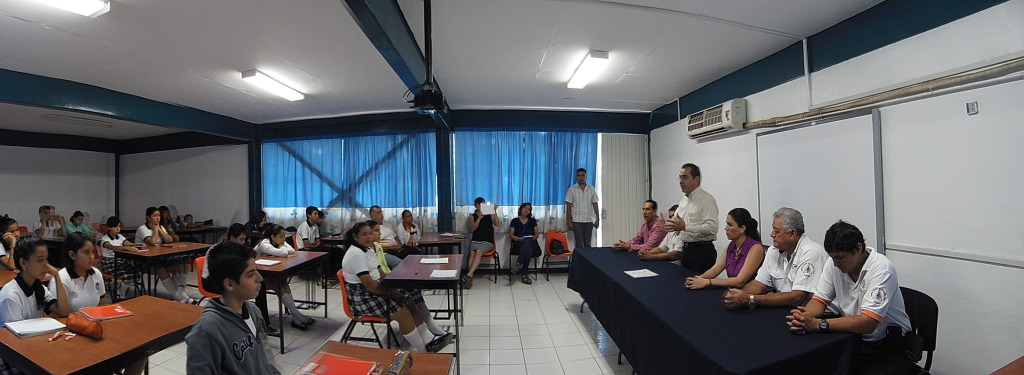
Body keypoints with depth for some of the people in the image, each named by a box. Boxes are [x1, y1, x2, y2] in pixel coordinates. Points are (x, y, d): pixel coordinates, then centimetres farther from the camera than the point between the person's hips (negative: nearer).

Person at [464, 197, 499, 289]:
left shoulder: (490, 215, 8)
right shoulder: (472, 216, 10)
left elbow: (496, 224, -7)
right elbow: (472, 229, -6)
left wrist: (495, 212, -18)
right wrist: (479, 217, -17)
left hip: (488, 241, -1)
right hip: (475, 241, 2)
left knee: (478, 251, -31)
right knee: (472, 252, -30)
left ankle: (469, 275, -40)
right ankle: (470, 277, -35)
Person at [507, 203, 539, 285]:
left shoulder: (533, 221, 21)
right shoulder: (515, 221, 12)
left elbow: (536, 234, 18)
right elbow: (511, 235, 6)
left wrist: (533, 238, -6)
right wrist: (520, 239, -12)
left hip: (531, 242, 2)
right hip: (518, 243, -2)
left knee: (527, 241, -40)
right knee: (528, 249, -40)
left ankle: (518, 264, -44)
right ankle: (525, 274, -40)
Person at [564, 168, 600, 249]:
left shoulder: (591, 189, 7)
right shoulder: (572, 189, -1)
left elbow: (595, 205, 9)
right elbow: (569, 206, -3)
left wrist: (597, 219, 4)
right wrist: (569, 221, -7)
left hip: (588, 221, 3)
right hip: (577, 221, -2)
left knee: (588, 244, 7)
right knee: (579, 244, -1)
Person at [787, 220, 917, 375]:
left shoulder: (881, 268, -19)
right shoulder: (834, 263, -3)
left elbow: (868, 323, -27)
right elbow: (820, 300, 0)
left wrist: (818, 324, -31)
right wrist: (804, 317, -21)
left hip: (889, 346, -4)